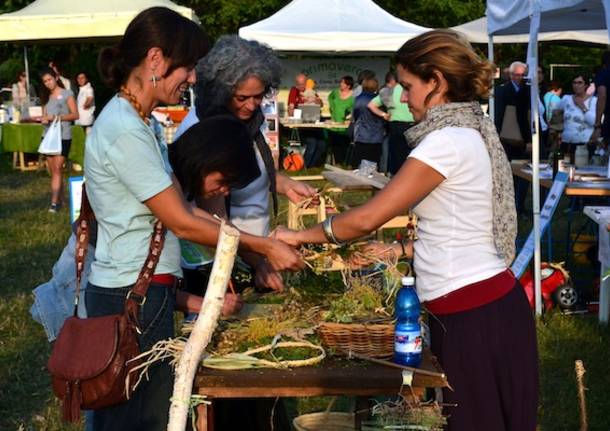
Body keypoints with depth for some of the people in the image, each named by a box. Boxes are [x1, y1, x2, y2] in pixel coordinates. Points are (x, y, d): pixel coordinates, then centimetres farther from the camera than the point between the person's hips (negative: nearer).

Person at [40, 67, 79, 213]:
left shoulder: (67, 94, -1)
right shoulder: (46, 97, 16)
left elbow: (75, 115, -6)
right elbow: (45, 115, 17)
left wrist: (58, 117, -18)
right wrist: (44, 119, -7)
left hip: (63, 136, -6)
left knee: (57, 169, -13)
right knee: (53, 171, 6)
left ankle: (54, 203, -16)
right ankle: (60, 199, 15)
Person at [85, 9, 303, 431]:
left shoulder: (136, 123, 14)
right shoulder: (124, 131, -17)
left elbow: (183, 208, 12)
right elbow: (182, 222, -14)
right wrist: (264, 246, -6)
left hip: (146, 293, 10)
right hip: (134, 299, -10)